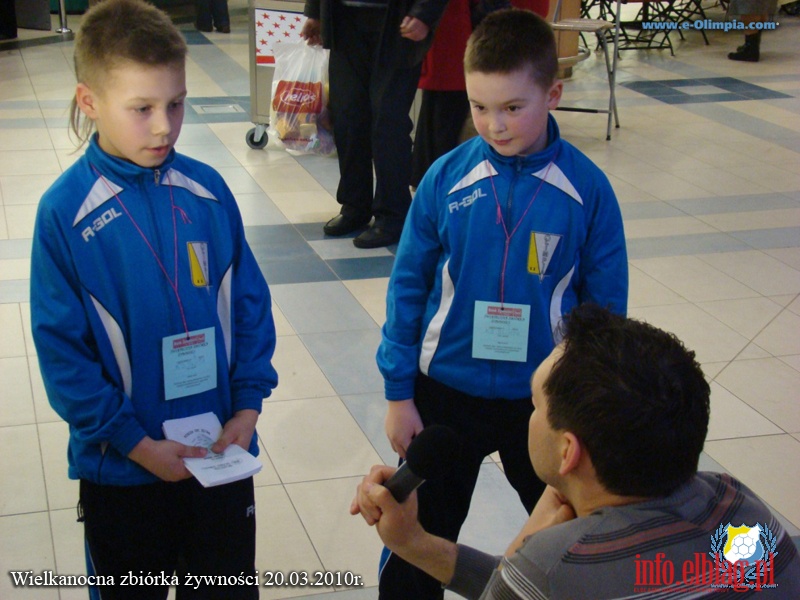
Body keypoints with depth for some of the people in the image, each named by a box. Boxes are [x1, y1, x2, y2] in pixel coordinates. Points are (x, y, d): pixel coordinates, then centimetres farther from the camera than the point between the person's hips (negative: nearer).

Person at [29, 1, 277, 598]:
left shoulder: (208, 189, -7)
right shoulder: (65, 211, -15)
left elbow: (251, 303, 1)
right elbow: (61, 348, -13)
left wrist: (248, 406, -7)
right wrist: (136, 443, -14)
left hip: (222, 453, 3)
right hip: (120, 466, -2)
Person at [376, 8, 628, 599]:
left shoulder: (587, 188, -13)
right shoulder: (445, 178, -12)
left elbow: (605, 302, -5)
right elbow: (409, 286, -4)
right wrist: (398, 392, -3)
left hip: (545, 397, 0)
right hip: (446, 393, 0)